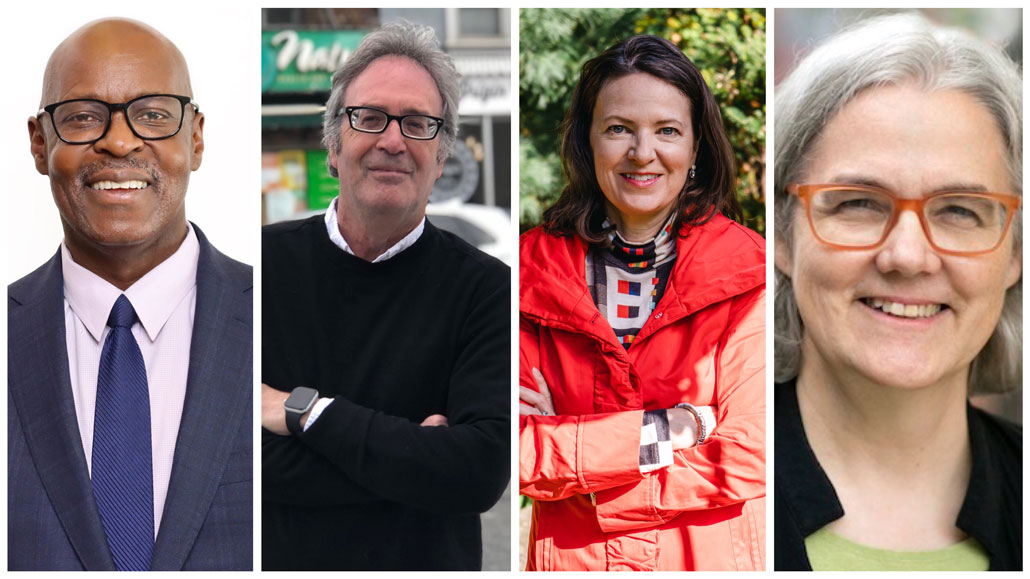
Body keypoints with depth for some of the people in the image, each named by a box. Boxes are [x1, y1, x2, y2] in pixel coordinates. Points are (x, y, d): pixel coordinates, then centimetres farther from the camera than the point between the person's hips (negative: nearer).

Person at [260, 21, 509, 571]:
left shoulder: (485, 288, -12)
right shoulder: (269, 259, -9)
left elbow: (482, 471, -23)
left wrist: (304, 410, -21)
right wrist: (410, 455, -22)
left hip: (426, 564, -1)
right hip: (276, 558, 1)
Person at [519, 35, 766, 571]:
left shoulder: (748, 271, -11)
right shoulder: (533, 267, -7)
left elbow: (745, 464, -16)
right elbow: (515, 450, -12)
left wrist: (568, 454, -15)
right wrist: (653, 432, -21)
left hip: (713, 558, -1)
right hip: (570, 558, 1)